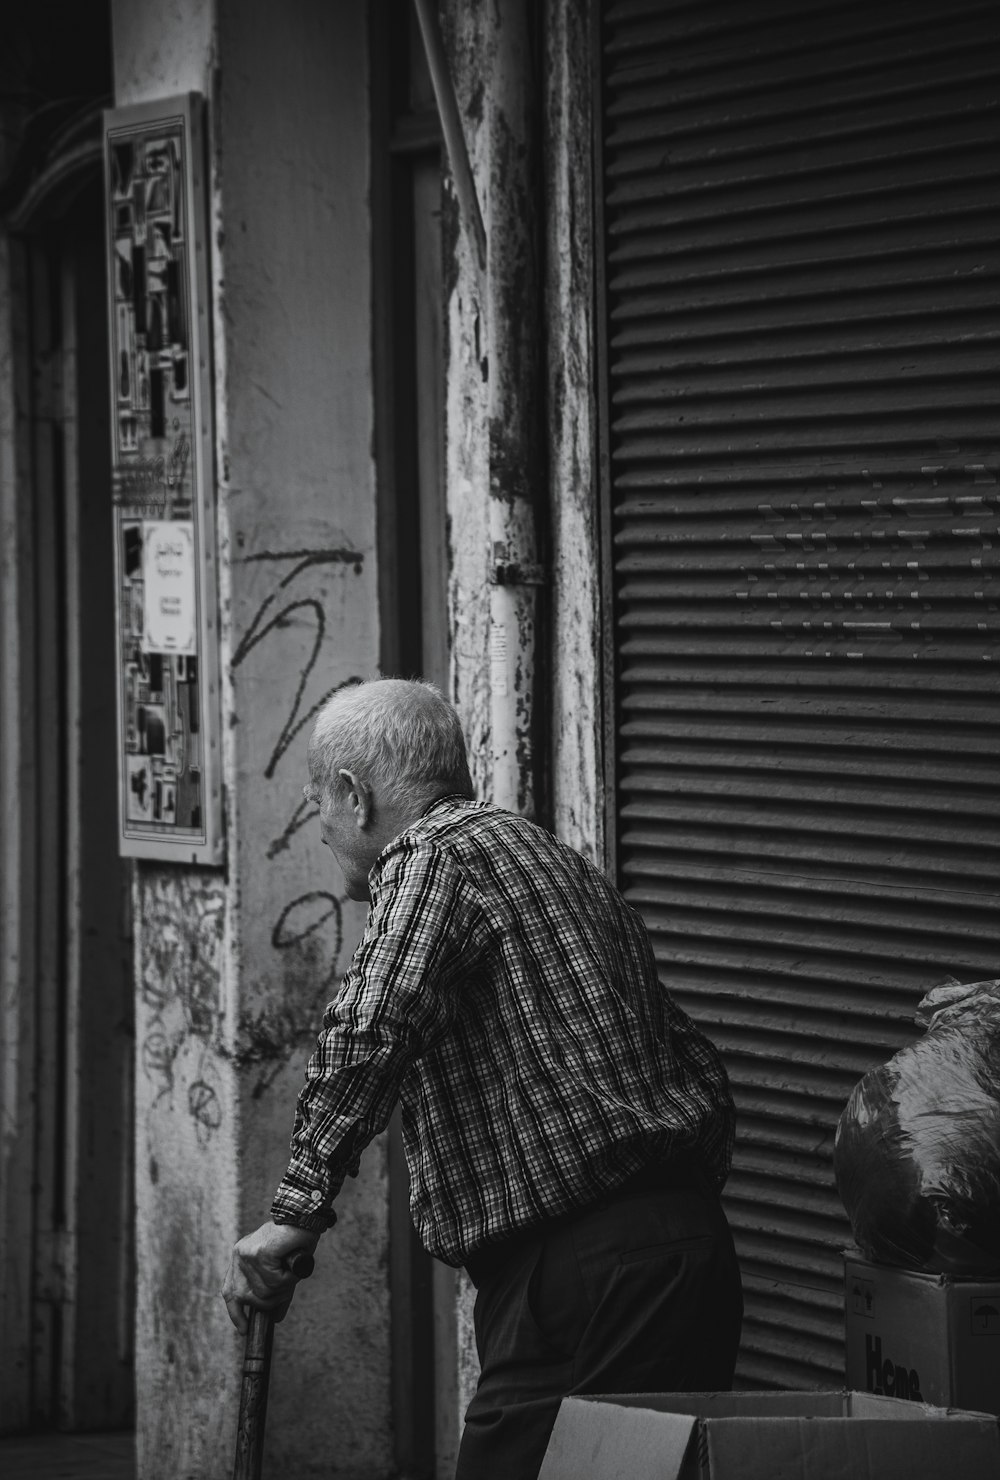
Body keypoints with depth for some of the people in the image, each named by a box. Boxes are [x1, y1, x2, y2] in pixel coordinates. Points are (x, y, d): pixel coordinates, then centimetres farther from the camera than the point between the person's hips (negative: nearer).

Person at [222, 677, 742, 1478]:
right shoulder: (560, 863, 24)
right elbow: (695, 1061, 23)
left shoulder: (437, 852, -4)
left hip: (585, 1265, -10)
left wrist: (298, 1209, -19)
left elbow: (372, 1029, -21)